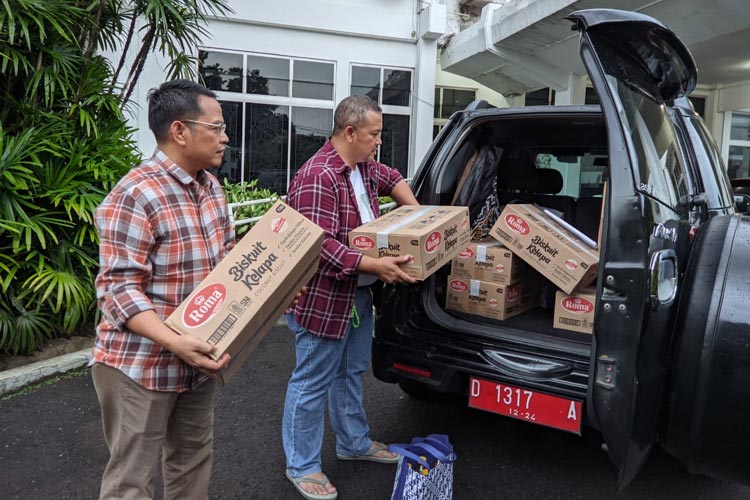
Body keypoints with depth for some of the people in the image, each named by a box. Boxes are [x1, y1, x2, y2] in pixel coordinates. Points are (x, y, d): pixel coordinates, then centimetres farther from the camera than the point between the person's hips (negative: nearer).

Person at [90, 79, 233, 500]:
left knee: (194, 461, 21)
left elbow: (228, 256, 14)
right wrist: (174, 342, -33)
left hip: (198, 359, 8)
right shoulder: (136, 196, -21)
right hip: (140, 366, -7)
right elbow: (119, 290, -23)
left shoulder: (211, 187, 5)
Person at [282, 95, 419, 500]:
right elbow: (321, 245, -29)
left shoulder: (364, 166, 7)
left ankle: (354, 443, 41)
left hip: (358, 293, 10)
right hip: (323, 297, -10)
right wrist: (374, 265, -30)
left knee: (351, 372, 22)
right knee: (313, 382, 4)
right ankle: (302, 467, 22)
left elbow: (390, 177, 29)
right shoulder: (317, 177, -23)